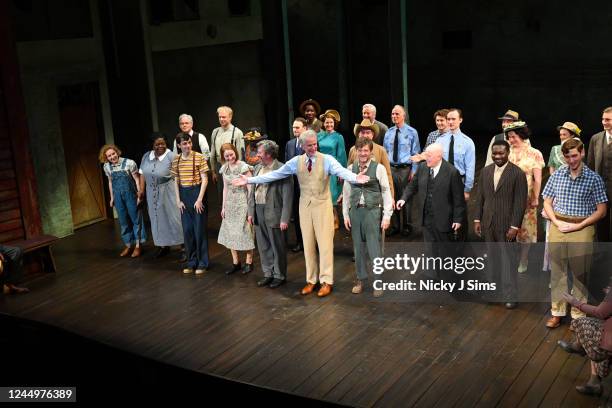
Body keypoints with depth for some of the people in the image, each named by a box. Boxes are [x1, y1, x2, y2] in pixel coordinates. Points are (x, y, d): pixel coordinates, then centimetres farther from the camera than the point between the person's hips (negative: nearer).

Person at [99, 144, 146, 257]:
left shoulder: (129, 163, -13)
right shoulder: (107, 167, 1)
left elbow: (137, 179, -8)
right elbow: (110, 182, 12)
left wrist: (139, 195, -11)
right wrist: (112, 198, 14)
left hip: (131, 194, -4)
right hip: (118, 197, 4)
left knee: (135, 219, 3)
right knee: (123, 221, 10)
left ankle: (137, 246, 13)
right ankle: (128, 245, 22)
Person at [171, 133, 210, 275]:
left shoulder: (199, 157, -8)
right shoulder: (176, 160, 5)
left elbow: (204, 179, -8)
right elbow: (176, 182, 10)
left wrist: (199, 199, -12)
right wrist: (178, 200, 3)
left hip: (196, 192, -4)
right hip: (183, 194, 4)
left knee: (199, 229, 1)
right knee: (187, 229, 9)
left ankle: (202, 263, 12)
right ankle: (191, 262, 21)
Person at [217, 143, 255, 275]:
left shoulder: (243, 167, -12)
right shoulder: (224, 168, 6)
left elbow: (250, 188, -12)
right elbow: (225, 188, 13)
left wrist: (250, 206, -15)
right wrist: (223, 207, 12)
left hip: (242, 202, -6)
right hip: (230, 203, 6)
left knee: (245, 232, 0)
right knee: (230, 233, 8)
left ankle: (248, 262, 13)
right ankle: (235, 262, 19)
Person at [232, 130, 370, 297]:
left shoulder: (327, 159, -8)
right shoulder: (296, 162, 2)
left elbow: (342, 171, -24)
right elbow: (275, 174, 3)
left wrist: (355, 178, -47)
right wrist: (249, 180, 0)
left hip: (323, 204, -3)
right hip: (305, 205, 3)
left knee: (325, 242, 0)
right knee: (308, 244, 10)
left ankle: (326, 281, 10)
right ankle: (311, 280, 22)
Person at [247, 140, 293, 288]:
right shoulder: (257, 168, 10)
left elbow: (287, 197, -14)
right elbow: (252, 191, 15)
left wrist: (285, 219, -16)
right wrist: (251, 212, 10)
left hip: (274, 214, -7)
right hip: (258, 213, 7)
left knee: (278, 247, 6)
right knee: (263, 247, 15)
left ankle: (279, 276, 21)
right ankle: (268, 274, 28)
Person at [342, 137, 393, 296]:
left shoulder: (379, 168, -4)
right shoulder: (350, 168, 7)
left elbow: (386, 192, -3)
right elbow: (346, 192, 11)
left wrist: (387, 216, -6)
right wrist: (345, 214, 8)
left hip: (373, 210, -3)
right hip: (355, 211, 4)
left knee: (375, 248, -1)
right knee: (358, 247, 11)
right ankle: (361, 279, 24)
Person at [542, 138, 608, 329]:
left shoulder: (594, 178, -4)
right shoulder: (557, 175, 4)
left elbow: (601, 210, -3)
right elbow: (547, 202, 10)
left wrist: (578, 226, -12)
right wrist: (557, 222, -6)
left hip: (582, 229, -2)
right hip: (557, 227, 3)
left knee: (580, 274, 4)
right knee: (557, 272, 8)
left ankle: (578, 314, 16)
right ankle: (557, 312, 19)